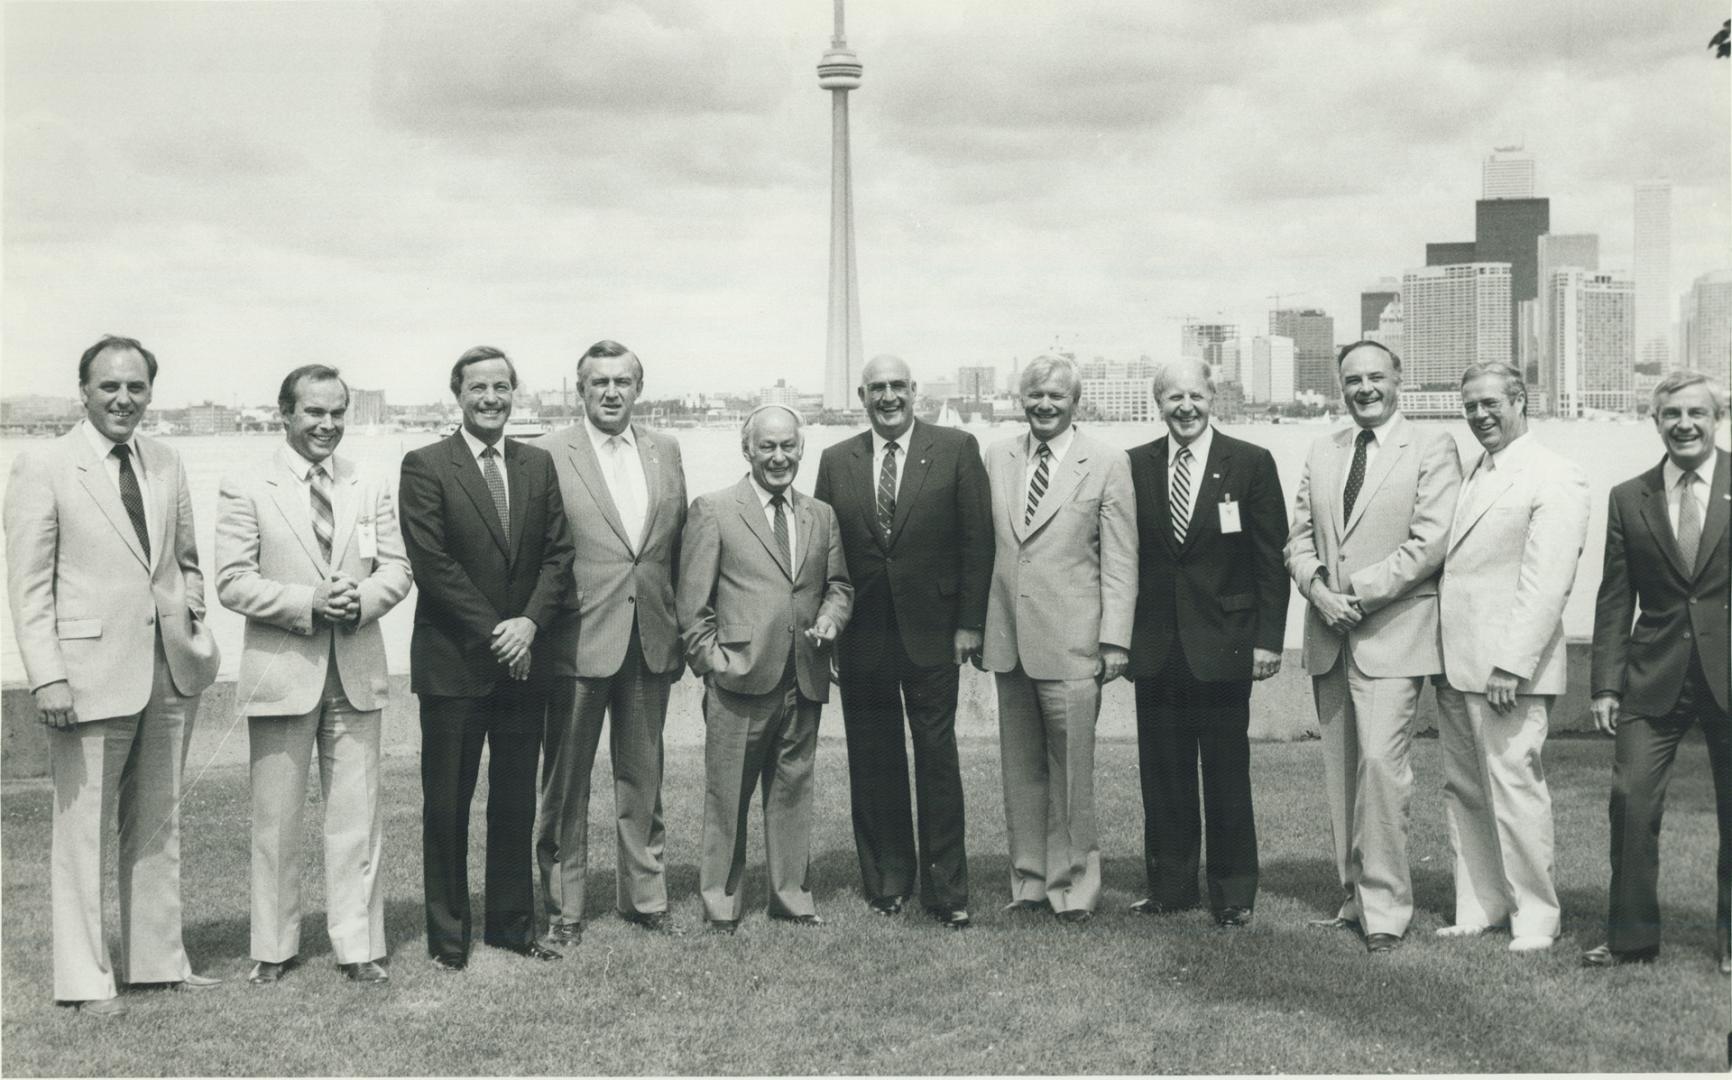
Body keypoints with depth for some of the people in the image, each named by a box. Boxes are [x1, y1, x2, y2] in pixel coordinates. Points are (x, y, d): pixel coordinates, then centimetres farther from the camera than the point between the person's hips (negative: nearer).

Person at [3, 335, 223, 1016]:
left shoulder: (167, 466, 11)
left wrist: (193, 615, 6)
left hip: (170, 673, 5)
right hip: (91, 672, -5)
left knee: (158, 825, 13)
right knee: (83, 827, 2)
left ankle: (159, 960, 24)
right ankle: (85, 978, 13)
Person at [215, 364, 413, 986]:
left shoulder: (372, 492, 11)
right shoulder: (246, 491, -1)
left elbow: (397, 569, 8)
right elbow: (233, 583, -7)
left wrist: (362, 598, -13)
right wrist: (311, 603, -17)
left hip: (357, 672, 3)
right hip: (281, 672, -2)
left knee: (357, 817, 6)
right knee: (275, 820, 6)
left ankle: (358, 946, 15)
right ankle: (275, 948, 20)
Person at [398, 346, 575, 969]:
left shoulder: (539, 465, 10)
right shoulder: (425, 467, -3)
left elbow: (558, 553, 5)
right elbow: (430, 561, -10)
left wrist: (530, 621, -10)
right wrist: (491, 632, -13)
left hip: (523, 660, 4)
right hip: (453, 662, -4)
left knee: (516, 801, 12)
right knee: (447, 806, 4)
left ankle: (512, 923, 24)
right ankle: (447, 936, 15)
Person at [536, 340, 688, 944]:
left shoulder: (665, 452, 8)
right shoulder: (548, 456, -7)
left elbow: (679, 542, 11)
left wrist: (681, 627, 8)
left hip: (651, 641, 4)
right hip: (579, 640, -4)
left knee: (643, 777, 16)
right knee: (565, 783, 7)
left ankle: (644, 895, 29)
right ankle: (563, 906, 20)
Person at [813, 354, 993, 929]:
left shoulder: (956, 449, 0)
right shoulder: (836, 462, 7)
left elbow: (977, 539, -2)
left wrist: (970, 623, -7)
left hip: (931, 634, -2)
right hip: (861, 639, 3)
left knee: (937, 759, 2)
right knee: (873, 764, 9)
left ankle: (947, 888, 11)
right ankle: (886, 881, 21)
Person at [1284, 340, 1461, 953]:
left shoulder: (1432, 448, -1)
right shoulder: (1322, 454, 17)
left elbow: (1429, 541, -11)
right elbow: (1299, 538, 13)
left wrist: (1356, 593, -13)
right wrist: (1319, 589, -7)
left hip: (1392, 633, -6)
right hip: (1329, 637, 6)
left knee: (1380, 762, -13)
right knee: (1339, 771, 8)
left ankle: (1385, 909, -5)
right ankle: (1353, 897, 17)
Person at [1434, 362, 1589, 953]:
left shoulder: (1555, 479, -8)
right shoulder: (1470, 476, 18)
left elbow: (1547, 583, -15)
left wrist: (1512, 664, -20)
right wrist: (1444, 657, 10)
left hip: (1509, 669, -8)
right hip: (1456, 666, 8)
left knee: (1514, 788, -4)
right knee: (1462, 789, 11)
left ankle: (1535, 916, 9)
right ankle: (1479, 909, 21)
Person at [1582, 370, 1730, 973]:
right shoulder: (1628, 499, 7)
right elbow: (1615, 600, 7)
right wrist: (1606, 684, 1)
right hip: (1654, 676, 1)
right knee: (1632, 799, -3)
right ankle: (1631, 935, 9)